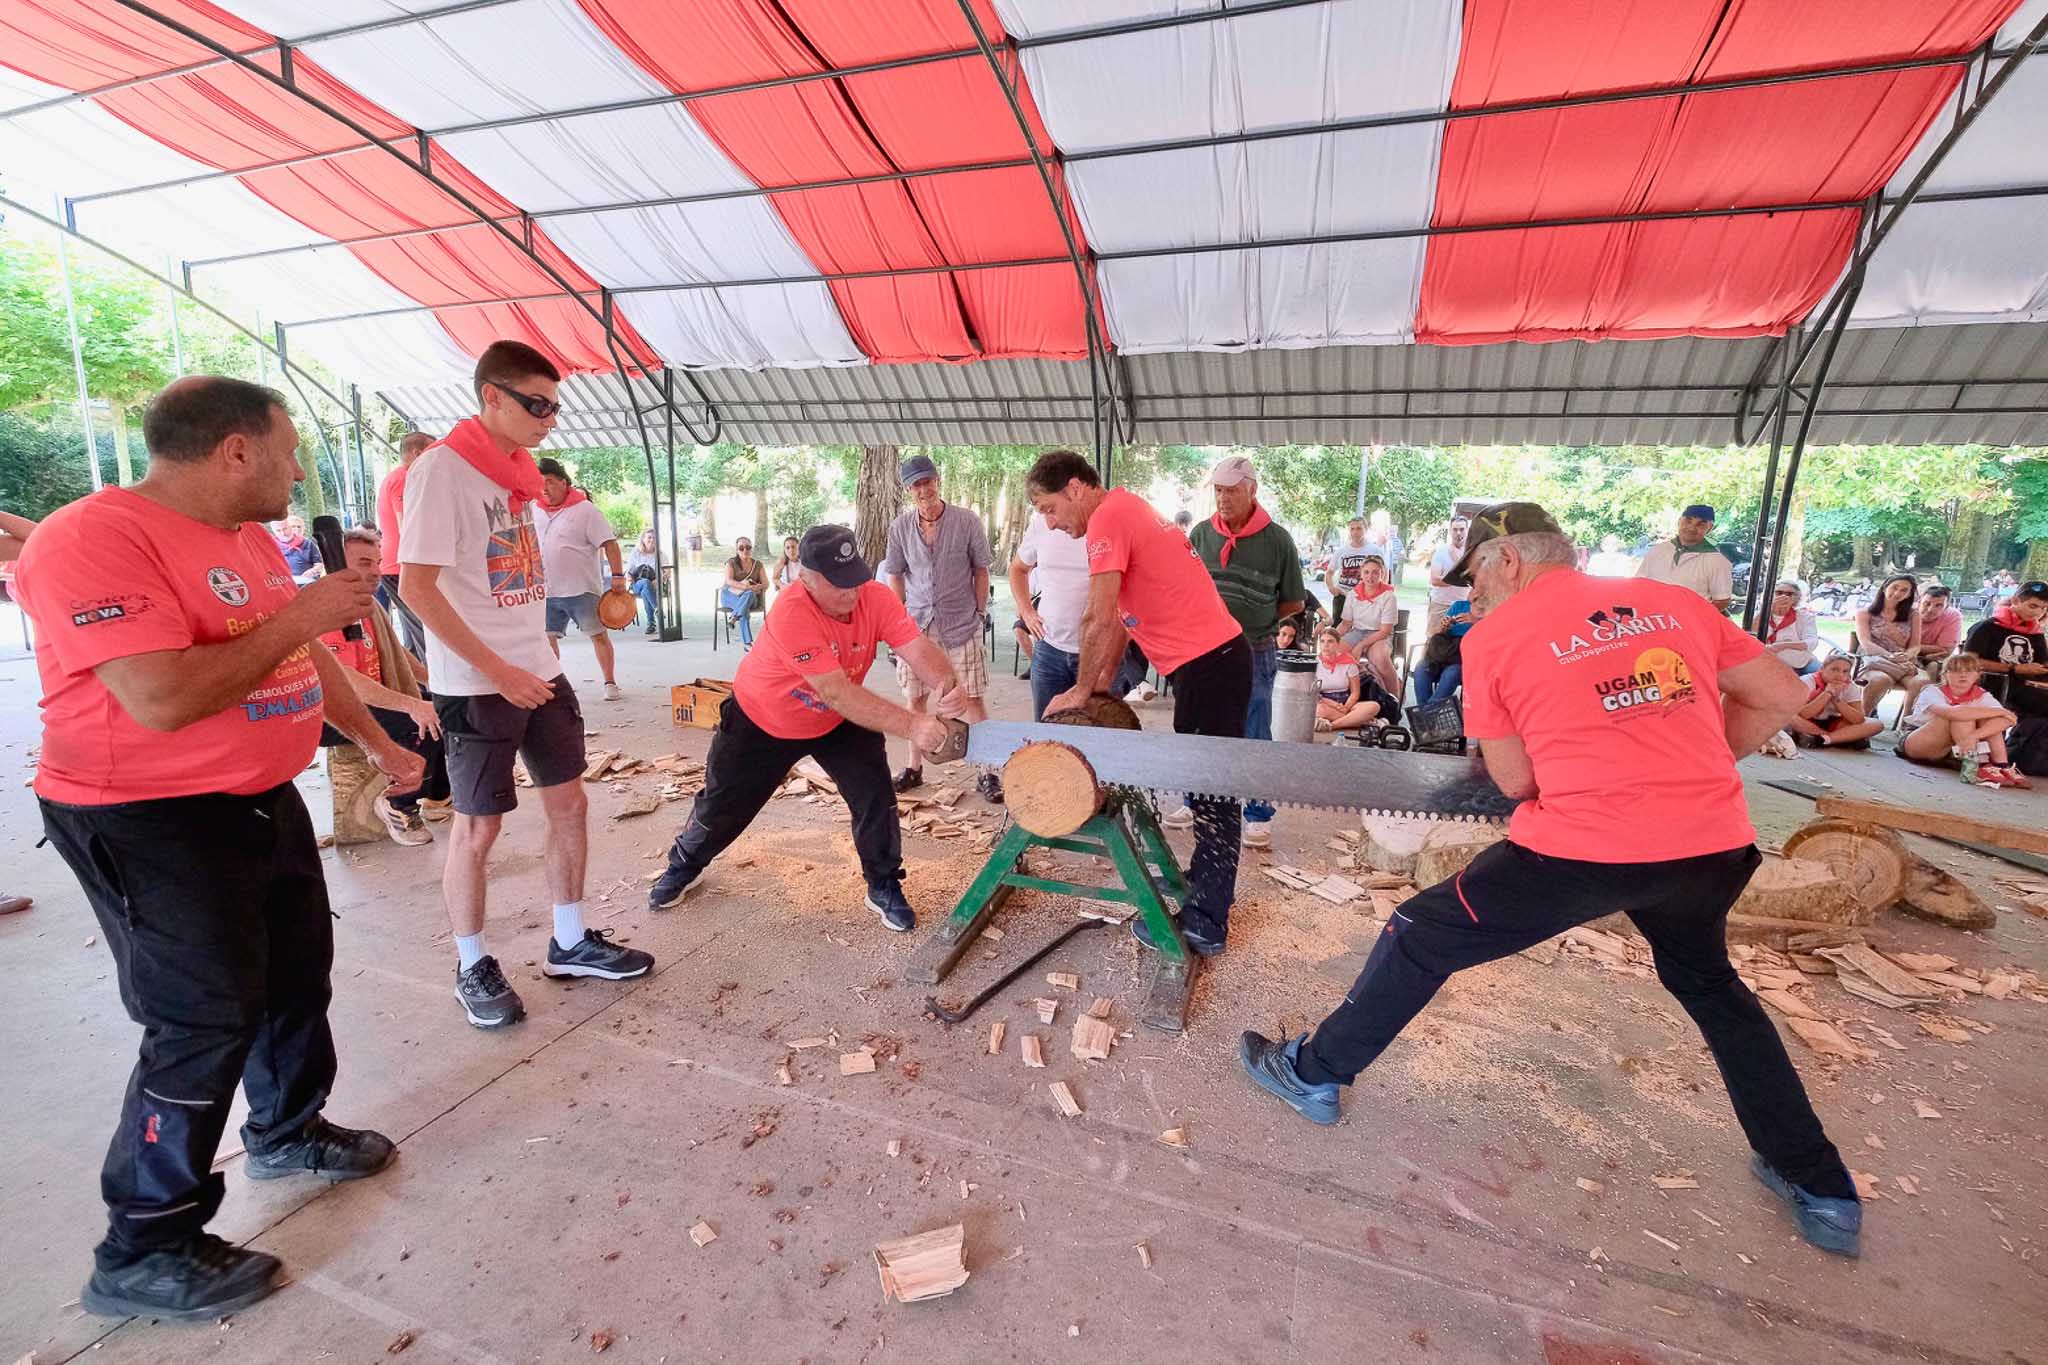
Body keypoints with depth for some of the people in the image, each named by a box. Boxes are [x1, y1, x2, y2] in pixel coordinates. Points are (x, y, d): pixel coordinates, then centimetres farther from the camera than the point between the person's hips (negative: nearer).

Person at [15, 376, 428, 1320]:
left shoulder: (251, 537, 7)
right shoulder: (93, 539, -22)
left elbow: (308, 656, 17)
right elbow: (163, 699, -32)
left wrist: (377, 744, 22)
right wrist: (299, 614, -22)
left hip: (263, 802, 9)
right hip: (152, 824, -9)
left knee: (299, 976, 19)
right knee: (205, 1025, -3)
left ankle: (289, 1131, 42)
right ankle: (143, 1253, 17)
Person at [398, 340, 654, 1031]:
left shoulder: (521, 470, 9)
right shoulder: (442, 468, -13)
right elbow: (415, 585, -18)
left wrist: (538, 653, 13)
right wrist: (498, 671, -20)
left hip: (538, 671, 7)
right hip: (476, 685, -7)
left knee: (569, 803, 11)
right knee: (477, 825, 4)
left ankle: (570, 942, 27)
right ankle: (472, 967, 23)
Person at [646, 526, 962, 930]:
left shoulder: (876, 598, -24)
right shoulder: (791, 613, -39)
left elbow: (918, 648, -33)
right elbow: (837, 693, -44)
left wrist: (946, 684, -56)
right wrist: (909, 724, -50)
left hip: (839, 723, 3)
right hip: (761, 723, -3)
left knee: (876, 796, -8)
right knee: (723, 804, 12)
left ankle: (884, 887, 13)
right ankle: (684, 866, 43)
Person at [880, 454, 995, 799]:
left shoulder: (967, 522, -5)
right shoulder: (900, 527, 1)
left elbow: (981, 570, 3)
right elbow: (895, 575, 10)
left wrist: (979, 613, 1)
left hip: (961, 625, -3)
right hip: (917, 624, 3)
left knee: (971, 700, -2)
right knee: (914, 698, 9)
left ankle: (987, 773, 7)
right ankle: (914, 768, 24)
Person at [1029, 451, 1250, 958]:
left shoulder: (1107, 518, -15)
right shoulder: (1126, 510, 16)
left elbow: (1099, 620, -20)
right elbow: (1121, 616, 16)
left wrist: (1081, 691, -8)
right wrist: (1103, 682, 15)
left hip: (1208, 664, -10)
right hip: (1214, 657, 10)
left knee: (1212, 793, -2)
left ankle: (1205, 923, 9)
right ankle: (1206, 881, 34)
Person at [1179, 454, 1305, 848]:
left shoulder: (1277, 540, -5)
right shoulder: (1201, 533, 1)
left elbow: (1294, 603, 2)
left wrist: (1254, 621, -3)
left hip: (1253, 654, -3)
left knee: (1254, 738, 5)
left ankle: (1259, 816, 19)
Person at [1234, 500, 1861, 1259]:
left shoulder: (1492, 639, -2)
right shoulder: (1677, 603, 10)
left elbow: (1515, 779, 1)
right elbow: (1783, 697, 17)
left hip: (1586, 846, -5)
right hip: (1713, 842, 6)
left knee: (1422, 939, 11)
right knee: (1709, 984, 35)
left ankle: (1315, 1074, 25)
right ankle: (1821, 1190, 43)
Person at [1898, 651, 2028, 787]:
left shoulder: (1982, 696, -5)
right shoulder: (1933, 692, -18)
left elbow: (2007, 719, -24)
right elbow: (1952, 713, -39)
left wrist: (1974, 735, -42)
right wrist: (1998, 711, -27)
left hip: (1951, 750, 5)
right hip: (1914, 742, -5)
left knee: (1986, 719, -16)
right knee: (1962, 715, -27)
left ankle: (2002, 767, -18)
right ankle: (1972, 767, -35)